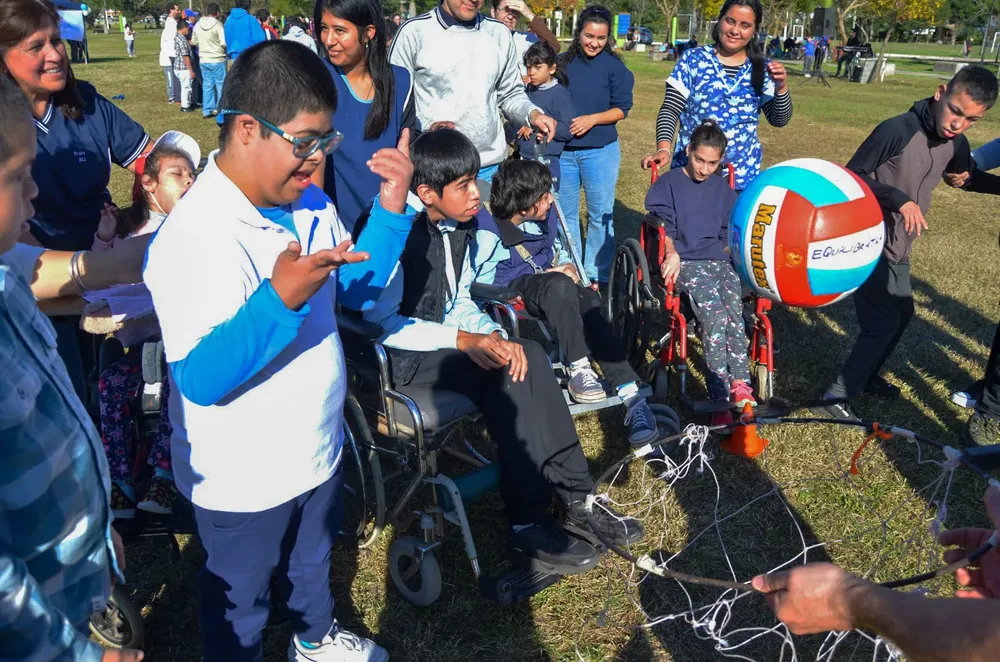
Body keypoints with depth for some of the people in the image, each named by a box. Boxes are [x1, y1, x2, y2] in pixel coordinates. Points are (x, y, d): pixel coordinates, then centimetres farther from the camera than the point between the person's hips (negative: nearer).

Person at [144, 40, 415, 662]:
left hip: (318, 448, 8)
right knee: (240, 607, 19)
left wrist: (392, 207, -10)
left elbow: (358, 287, 4)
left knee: (316, 558, 33)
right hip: (243, 481, -7)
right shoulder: (193, 238, -29)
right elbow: (201, 380, -34)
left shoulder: (308, 204, -6)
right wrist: (280, 298, -47)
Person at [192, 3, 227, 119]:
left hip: (203, 60, 5)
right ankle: (220, 109, 6)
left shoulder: (197, 25, 5)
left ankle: (207, 110, 11)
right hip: (218, 60, -5)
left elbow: (194, 42, 11)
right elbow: (224, 43, -18)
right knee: (221, 85, 5)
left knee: (207, 85, 10)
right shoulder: (218, 24, -12)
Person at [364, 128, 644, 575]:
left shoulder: (459, 228, 7)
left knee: (526, 355, -17)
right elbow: (380, 321, -21)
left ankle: (577, 499, -11)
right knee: (507, 376, -26)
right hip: (397, 358, -7)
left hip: (442, 340, 8)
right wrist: (464, 341, -24)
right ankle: (527, 529, -18)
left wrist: (494, 334, -9)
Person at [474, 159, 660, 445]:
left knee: (588, 304, -30)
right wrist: (546, 274, -16)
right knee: (559, 285, -40)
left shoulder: (545, 216, 6)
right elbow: (483, 279, -15)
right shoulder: (489, 230, -14)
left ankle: (632, 396, -37)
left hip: (551, 284, 5)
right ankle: (579, 369, -31)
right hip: (514, 290, -5)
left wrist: (567, 265, -1)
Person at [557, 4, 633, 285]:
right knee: (564, 212, 10)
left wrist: (592, 119, -18)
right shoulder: (563, 62, 4)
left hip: (600, 151, -3)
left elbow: (622, 109, -5)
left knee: (600, 214, 4)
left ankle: (597, 275, 15)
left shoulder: (614, 67, -4)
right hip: (562, 150, 3)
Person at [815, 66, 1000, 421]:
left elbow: (969, 177, 20)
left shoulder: (956, 143, 0)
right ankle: (836, 396, 3)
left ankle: (866, 375, 41)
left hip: (898, 247, 9)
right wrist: (899, 199, -29)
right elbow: (851, 176, -20)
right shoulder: (897, 130, -24)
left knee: (902, 314, 21)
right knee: (883, 323, -10)